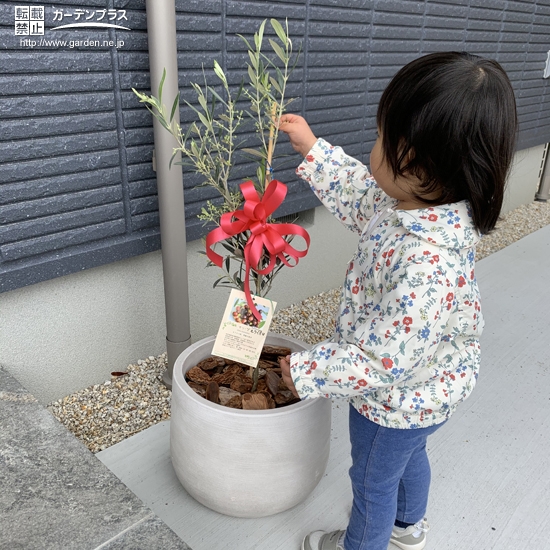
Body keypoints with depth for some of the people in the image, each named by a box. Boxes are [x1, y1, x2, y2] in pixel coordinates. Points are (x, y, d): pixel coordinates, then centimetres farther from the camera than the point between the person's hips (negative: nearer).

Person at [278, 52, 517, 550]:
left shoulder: (427, 264, -43)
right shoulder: (417, 201, -15)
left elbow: (384, 359, -36)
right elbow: (360, 196, 5)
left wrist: (307, 371, -23)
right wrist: (312, 149, 5)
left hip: (397, 399, -9)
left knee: (373, 480, 21)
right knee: (409, 454, 33)